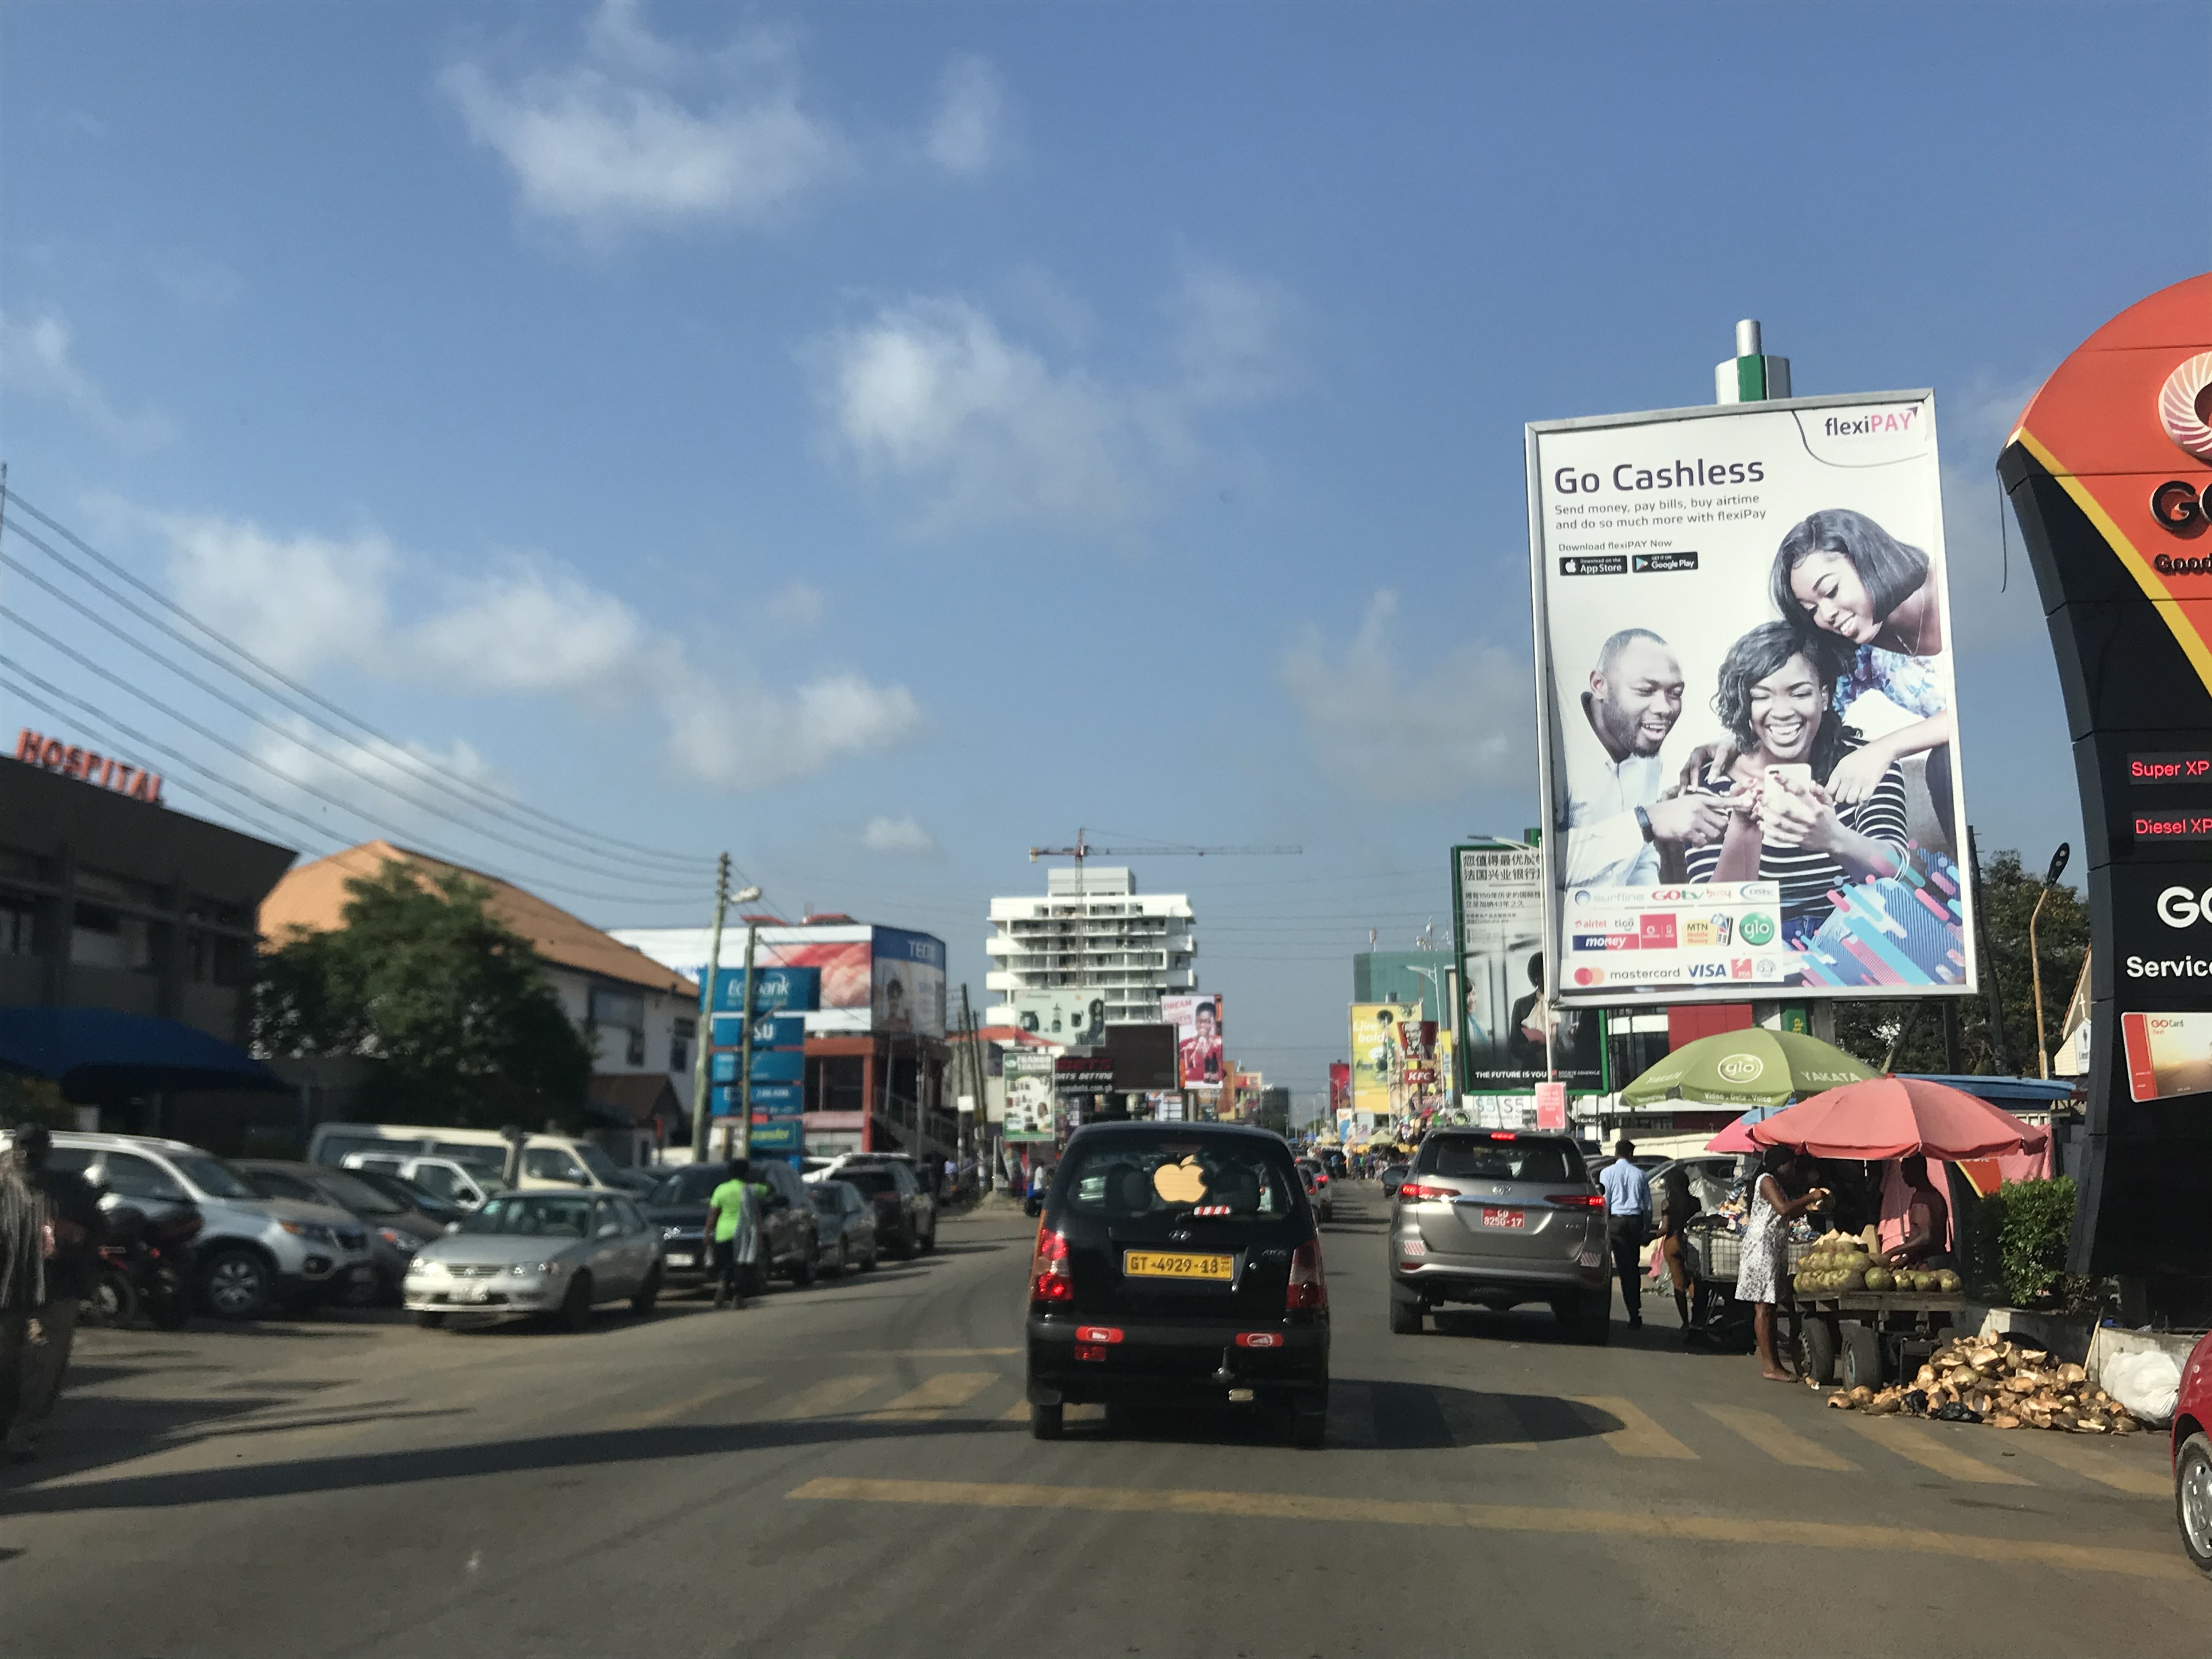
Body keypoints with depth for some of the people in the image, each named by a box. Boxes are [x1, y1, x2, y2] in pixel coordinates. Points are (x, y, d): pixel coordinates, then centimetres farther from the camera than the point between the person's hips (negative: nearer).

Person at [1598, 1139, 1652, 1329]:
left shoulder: (1607, 1173, 1)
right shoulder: (1640, 1175, 7)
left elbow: (1604, 1202, -3)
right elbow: (1648, 1205, 10)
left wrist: (1604, 1227, 1)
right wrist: (1647, 1229, 19)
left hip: (1617, 1220, -2)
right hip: (1635, 1221, 3)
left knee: (1625, 1268, -4)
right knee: (1634, 1267, 12)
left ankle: (1634, 1314, -11)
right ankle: (1636, 1312, 15)